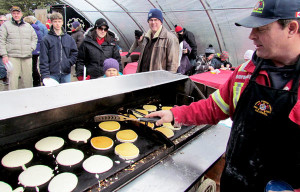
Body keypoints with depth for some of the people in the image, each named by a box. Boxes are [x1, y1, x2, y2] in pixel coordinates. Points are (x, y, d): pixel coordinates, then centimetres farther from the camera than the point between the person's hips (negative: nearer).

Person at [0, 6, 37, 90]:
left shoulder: (28, 26, 17)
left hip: (27, 57, 3)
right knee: (13, 77, -6)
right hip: (12, 57, -2)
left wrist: (31, 48, 5)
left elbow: (34, 38, 22)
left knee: (28, 77, 5)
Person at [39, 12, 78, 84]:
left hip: (66, 74, 3)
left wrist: (68, 63, -5)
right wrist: (45, 75, -12)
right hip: (52, 74, -3)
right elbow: (43, 59, -5)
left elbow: (75, 53, 11)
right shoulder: (46, 39, -1)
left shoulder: (69, 38, 9)